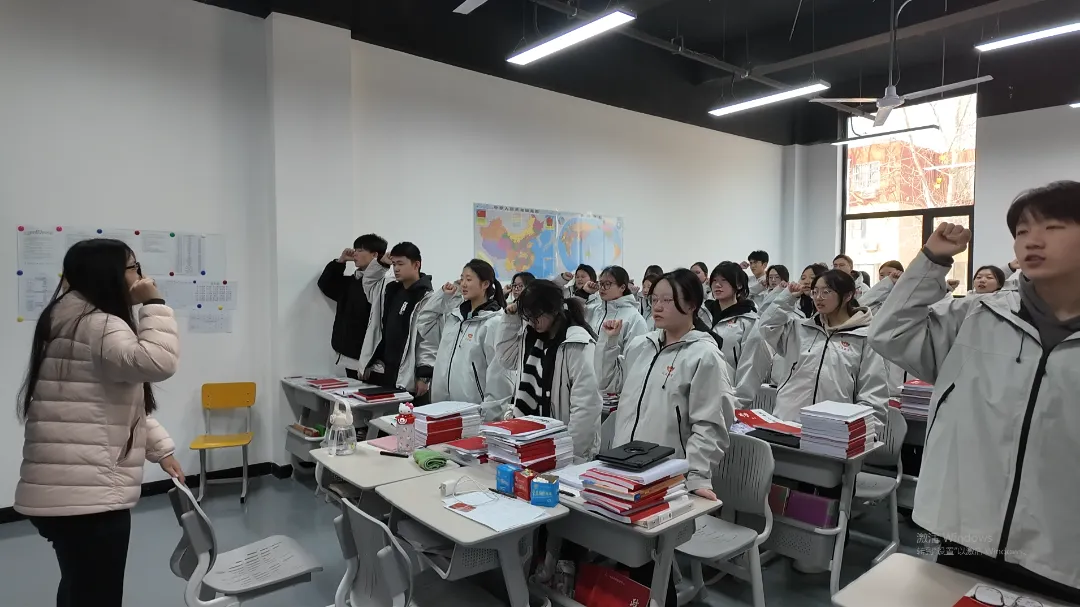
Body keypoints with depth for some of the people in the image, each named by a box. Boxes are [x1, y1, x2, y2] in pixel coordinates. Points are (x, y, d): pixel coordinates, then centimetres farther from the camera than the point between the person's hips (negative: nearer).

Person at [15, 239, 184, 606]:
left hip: (72, 491, 11)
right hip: (87, 495, -11)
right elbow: (158, 362, -32)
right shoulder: (96, 325, -16)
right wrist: (154, 303, -20)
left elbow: (124, 403, 21)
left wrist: (161, 449, 18)